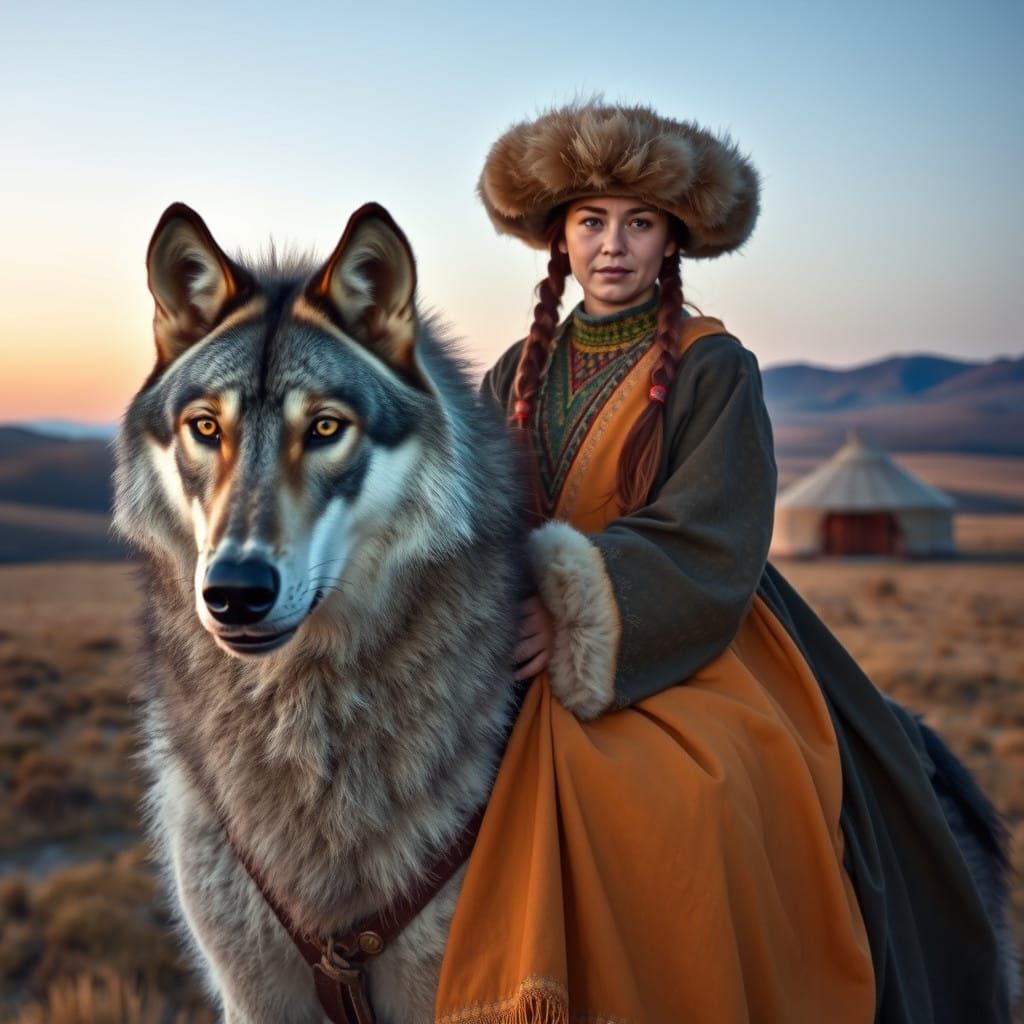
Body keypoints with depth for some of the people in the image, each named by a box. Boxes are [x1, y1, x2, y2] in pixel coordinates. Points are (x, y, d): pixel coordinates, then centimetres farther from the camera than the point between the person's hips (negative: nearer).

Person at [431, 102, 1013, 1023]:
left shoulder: (712, 367, 0)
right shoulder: (519, 374, 14)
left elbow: (709, 543, -11)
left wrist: (577, 605, -24)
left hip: (683, 652, -3)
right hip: (545, 667, 4)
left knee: (690, 801, -31)